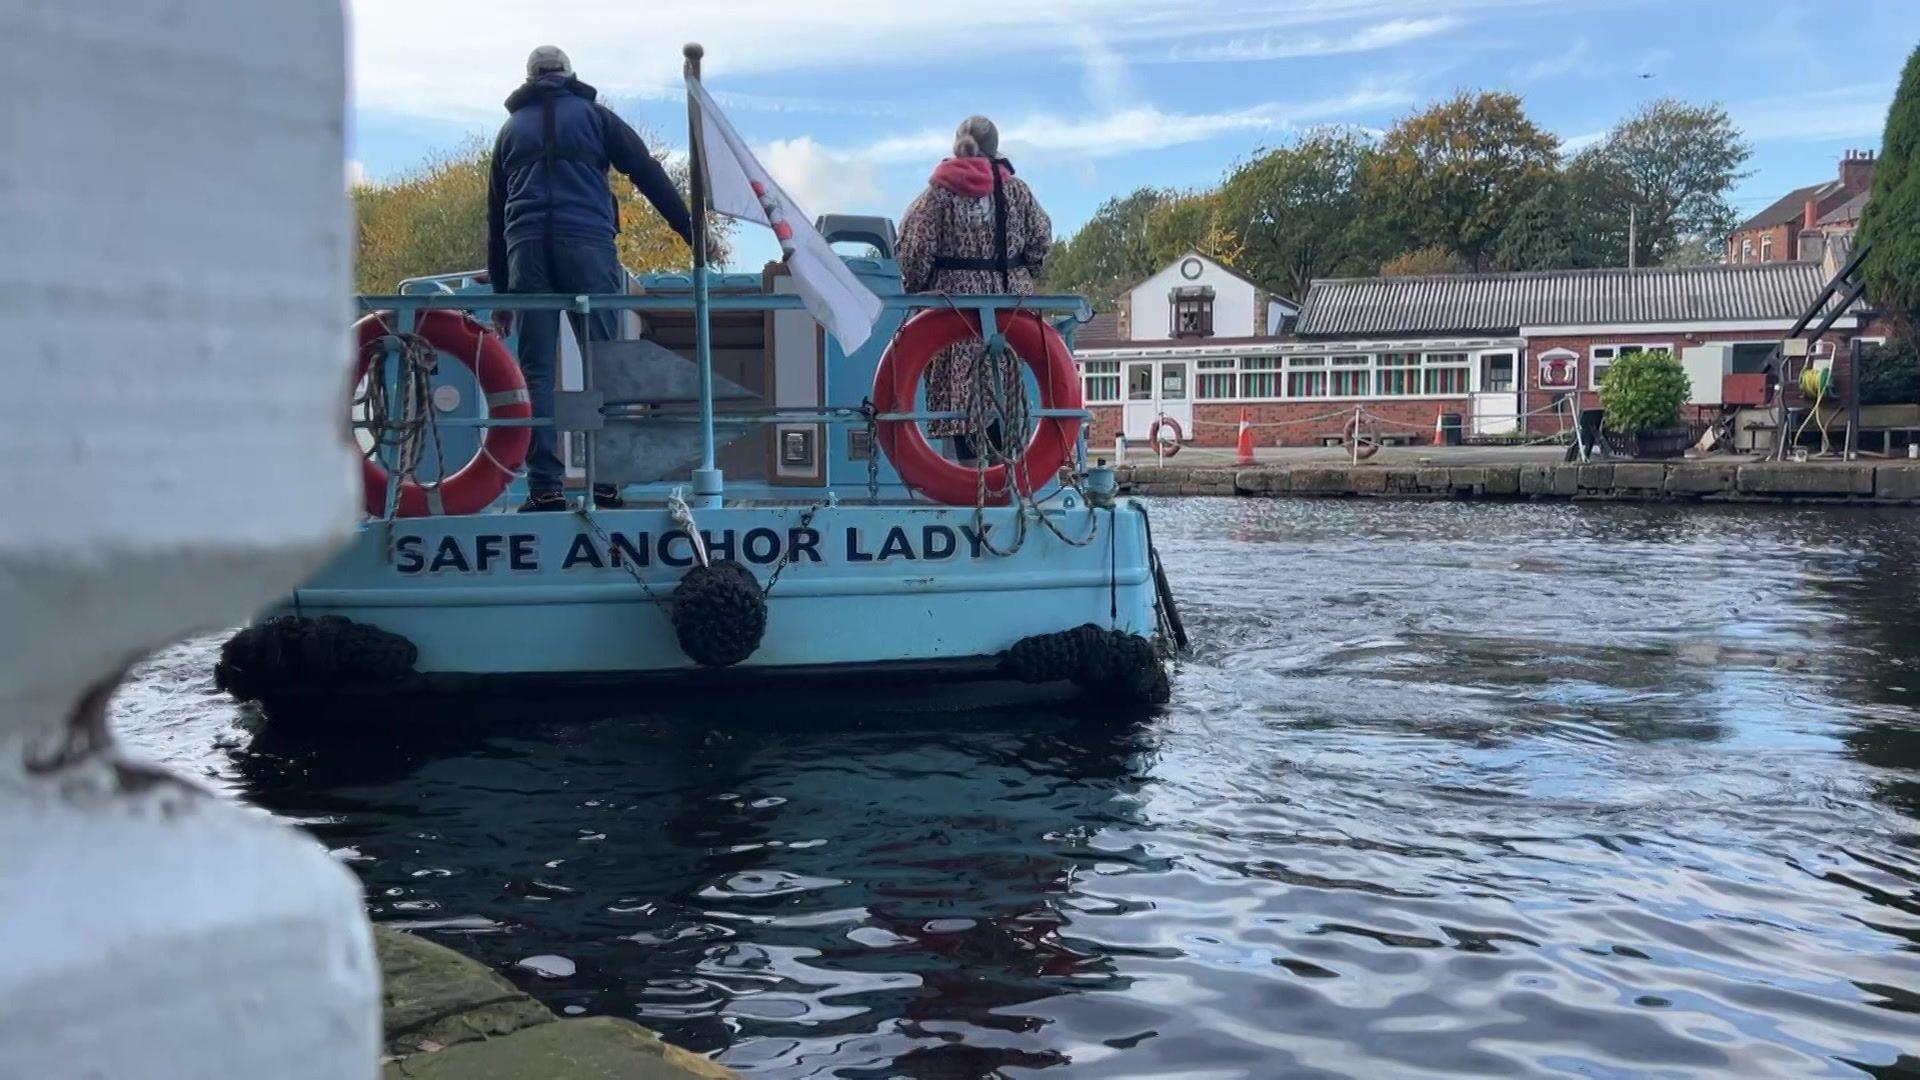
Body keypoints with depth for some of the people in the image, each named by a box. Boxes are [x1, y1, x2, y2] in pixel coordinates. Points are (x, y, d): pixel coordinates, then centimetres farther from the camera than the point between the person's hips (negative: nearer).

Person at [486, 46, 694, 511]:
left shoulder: (511, 128, 22)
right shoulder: (594, 115, 14)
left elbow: (495, 214, 21)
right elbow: (649, 175, 6)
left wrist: (500, 289, 23)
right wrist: (691, 231, 7)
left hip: (526, 248, 2)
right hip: (588, 245, -2)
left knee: (536, 370, 1)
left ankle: (544, 487, -5)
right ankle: (605, 482, -4)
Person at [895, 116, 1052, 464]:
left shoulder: (940, 191, -3)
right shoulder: (1015, 189, 4)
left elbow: (917, 249, -7)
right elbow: (1041, 237, 5)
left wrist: (914, 289, 5)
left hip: (956, 296, -3)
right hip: (1009, 296, 3)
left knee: (958, 383, 0)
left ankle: (969, 462, -5)